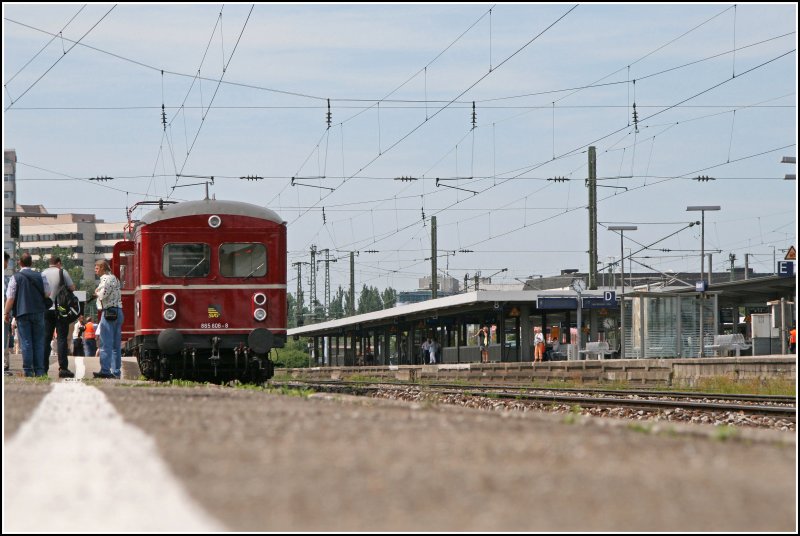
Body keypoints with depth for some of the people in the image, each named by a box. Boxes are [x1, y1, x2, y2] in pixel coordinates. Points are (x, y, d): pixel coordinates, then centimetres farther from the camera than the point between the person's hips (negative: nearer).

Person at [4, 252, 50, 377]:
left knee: (26, 343, -1)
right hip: (38, 312, 2)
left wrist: (6, 313, 2)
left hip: (22, 313, -2)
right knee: (39, 343, 6)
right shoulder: (40, 277, 3)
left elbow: (10, 298, -7)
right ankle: (39, 370, 3)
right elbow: (47, 294, 7)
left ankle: (28, 370, -4)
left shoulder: (15, 278, -5)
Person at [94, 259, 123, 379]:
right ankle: (116, 372, 10)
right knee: (116, 345, 10)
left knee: (106, 344, -10)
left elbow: (103, 294, -21)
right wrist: (99, 293, 6)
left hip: (109, 312, -10)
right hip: (118, 312, 10)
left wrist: (97, 292, 0)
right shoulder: (114, 278, 22)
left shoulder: (106, 278, -10)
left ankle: (105, 370, -14)